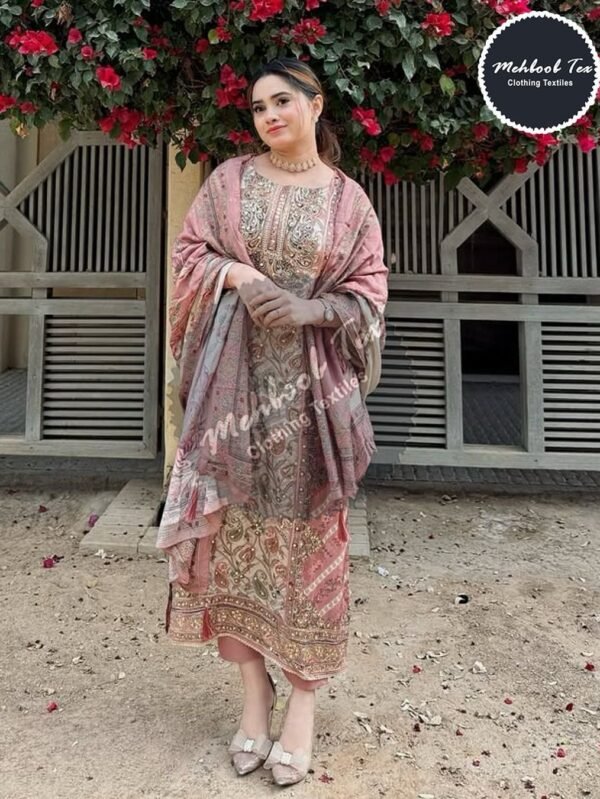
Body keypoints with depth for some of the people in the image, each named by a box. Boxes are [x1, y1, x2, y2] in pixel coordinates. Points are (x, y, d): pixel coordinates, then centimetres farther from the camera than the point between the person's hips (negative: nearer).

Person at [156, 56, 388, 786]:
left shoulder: (349, 199, 7)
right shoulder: (229, 179, 10)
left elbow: (368, 290, 4)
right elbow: (189, 252, 9)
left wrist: (312, 309, -14)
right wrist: (236, 274, -10)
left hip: (310, 385, -1)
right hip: (234, 380, 2)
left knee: (305, 532, 1)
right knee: (235, 527, 3)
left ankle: (304, 697, 16)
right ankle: (253, 685, 20)